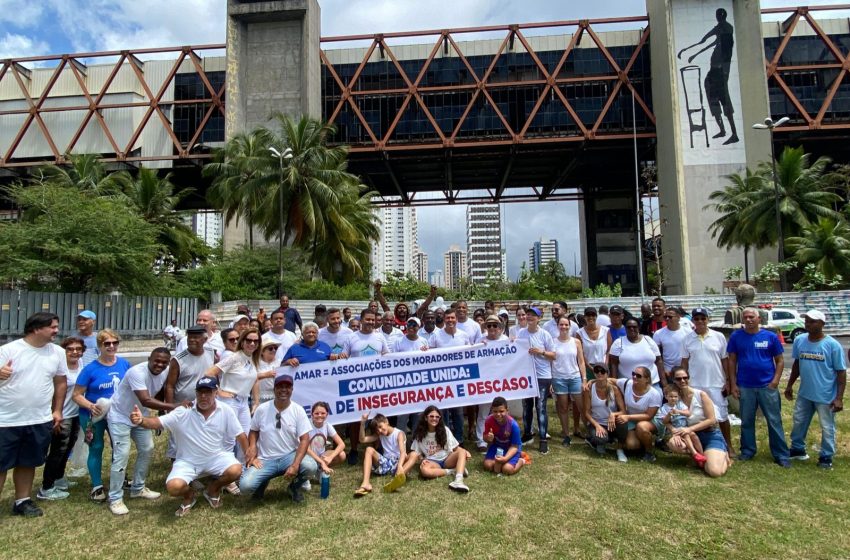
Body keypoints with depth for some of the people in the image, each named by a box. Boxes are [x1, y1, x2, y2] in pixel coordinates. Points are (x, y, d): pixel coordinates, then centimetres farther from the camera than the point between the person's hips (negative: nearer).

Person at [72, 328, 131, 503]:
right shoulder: (91, 369, -16)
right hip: (94, 416, -3)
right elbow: (77, 395, -12)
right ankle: (97, 486, 22)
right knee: (96, 448, 7)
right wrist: (91, 406, -28)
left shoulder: (124, 364, -7)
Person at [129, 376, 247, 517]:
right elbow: (158, 422, -22)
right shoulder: (183, 412, -11)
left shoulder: (226, 411, -10)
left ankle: (212, 489, 9)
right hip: (188, 461, 0)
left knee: (236, 470, -27)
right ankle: (189, 495, 14)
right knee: (174, 487, -26)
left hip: (216, 457, 0)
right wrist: (141, 421, -43)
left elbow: (240, 435, -5)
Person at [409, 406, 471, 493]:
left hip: (447, 460, 2)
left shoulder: (445, 430, 3)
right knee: (423, 470, -38)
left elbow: (455, 447, 2)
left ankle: (458, 481, -50)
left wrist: (465, 451, -20)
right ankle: (453, 471, -25)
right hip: (432, 462, -1)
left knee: (462, 452, -29)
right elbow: (415, 453, 5)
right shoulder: (420, 434, 1)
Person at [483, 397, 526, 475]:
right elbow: (485, 438, -7)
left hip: (511, 448, -3)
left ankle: (521, 460, 7)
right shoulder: (489, 420, -23)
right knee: (488, 465, -18)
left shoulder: (513, 425, -30)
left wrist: (505, 458, -36)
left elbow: (515, 446, -21)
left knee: (507, 469, -24)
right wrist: (488, 439, -32)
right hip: (497, 446, 3)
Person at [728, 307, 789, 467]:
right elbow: (732, 361, 3)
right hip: (745, 386, 1)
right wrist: (733, 384, -1)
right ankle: (747, 451, 24)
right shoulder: (736, 336, -1)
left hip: (767, 386, -1)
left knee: (774, 421, 5)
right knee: (747, 421, 12)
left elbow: (780, 360, 3)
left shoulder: (770, 336, -2)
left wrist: (775, 380, -8)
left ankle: (781, 455, 15)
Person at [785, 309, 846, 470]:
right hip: (804, 393, 5)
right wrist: (789, 385, 12)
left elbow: (841, 372, -11)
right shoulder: (799, 340, -2)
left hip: (826, 396, -4)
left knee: (827, 428, 9)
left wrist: (839, 398, -14)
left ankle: (826, 457, 26)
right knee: (799, 422, 16)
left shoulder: (832, 345, -15)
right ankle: (797, 449, 34)